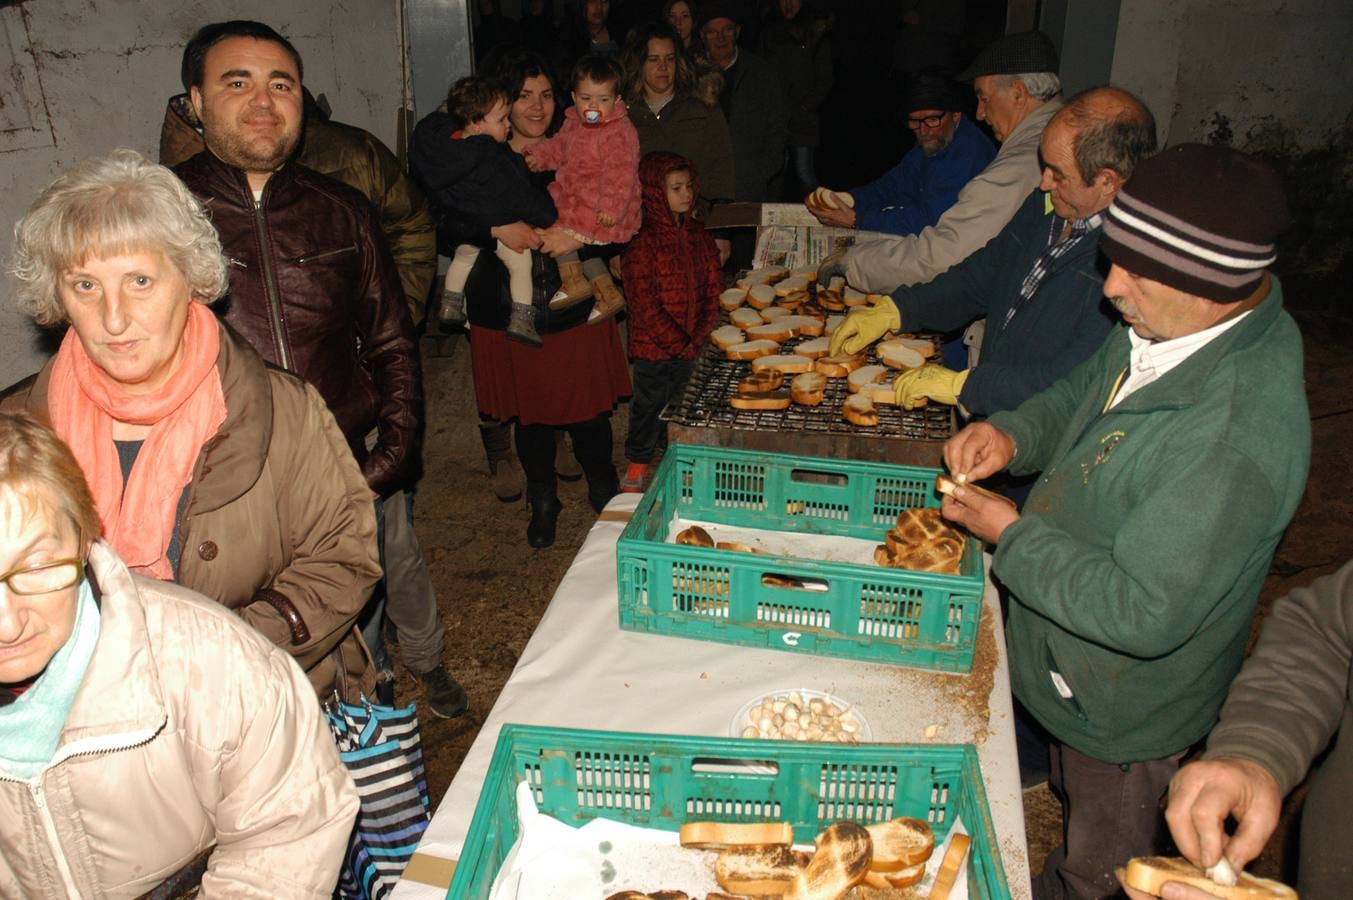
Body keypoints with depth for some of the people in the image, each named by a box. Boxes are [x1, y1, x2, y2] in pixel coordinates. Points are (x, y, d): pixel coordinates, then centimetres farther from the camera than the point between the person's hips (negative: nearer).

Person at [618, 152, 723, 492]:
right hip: (653, 347, -4)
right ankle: (636, 473, 24)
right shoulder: (643, 242, -12)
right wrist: (680, 343, -15)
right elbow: (645, 306, -15)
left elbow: (714, 291, 5)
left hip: (692, 347, 5)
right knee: (649, 409, 8)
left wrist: (699, 339, -6)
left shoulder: (699, 237, 7)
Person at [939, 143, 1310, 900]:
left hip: (1124, 709, -8)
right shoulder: (1168, 326, -13)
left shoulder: (1237, 436, -40)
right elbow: (1082, 397, 7)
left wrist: (1012, 538, -25)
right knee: (1074, 803, 36)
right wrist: (1014, 435, -13)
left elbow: (1143, 614, -35)